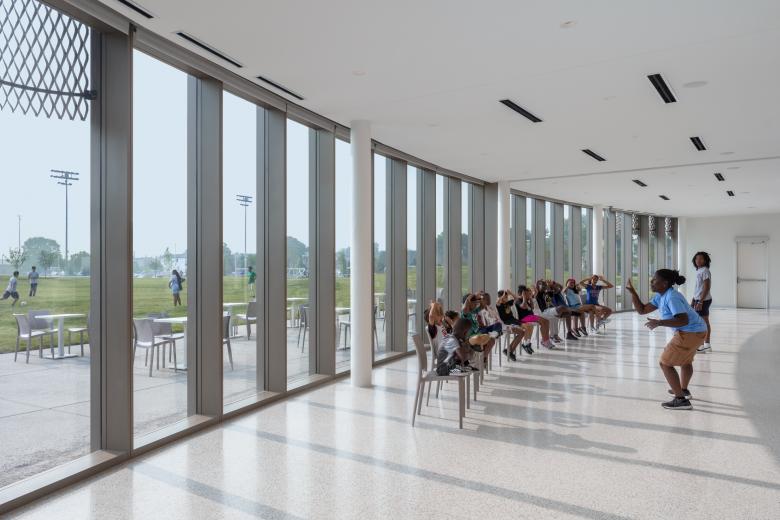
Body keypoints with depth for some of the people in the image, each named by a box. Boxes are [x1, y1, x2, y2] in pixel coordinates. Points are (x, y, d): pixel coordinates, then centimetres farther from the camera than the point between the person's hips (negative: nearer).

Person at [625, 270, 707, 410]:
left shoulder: (672, 297, -22)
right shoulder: (661, 297, 8)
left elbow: (683, 320, -31)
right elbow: (642, 310, 9)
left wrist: (659, 323, -34)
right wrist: (632, 291, 3)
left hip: (690, 333, -11)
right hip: (697, 331, 11)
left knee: (665, 363, -6)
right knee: (685, 360, 32)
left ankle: (681, 400, -4)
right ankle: (683, 389, 55)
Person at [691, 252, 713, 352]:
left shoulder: (705, 271, -14)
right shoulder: (699, 271, 13)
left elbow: (706, 288, -20)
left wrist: (700, 302, -23)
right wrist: (693, 300, 20)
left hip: (703, 300, -9)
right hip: (699, 299, 9)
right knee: (705, 322, 12)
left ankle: (703, 345, -2)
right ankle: (707, 344, 18)